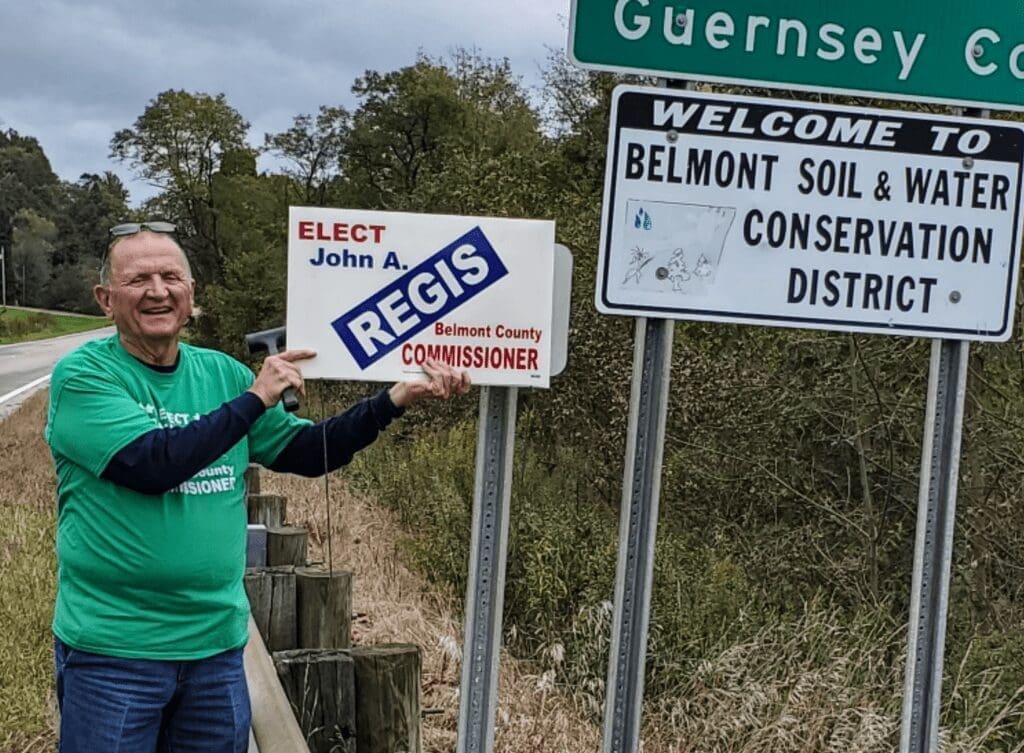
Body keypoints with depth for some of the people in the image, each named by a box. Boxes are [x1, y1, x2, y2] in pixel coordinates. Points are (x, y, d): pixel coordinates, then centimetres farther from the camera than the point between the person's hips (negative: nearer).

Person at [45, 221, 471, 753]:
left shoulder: (221, 373, 6)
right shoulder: (83, 375, -9)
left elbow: (306, 451, 10)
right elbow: (154, 464, -23)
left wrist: (397, 399, 0)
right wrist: (255, 399, -18)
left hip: (217, 644, 5)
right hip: (113, 650, -5)